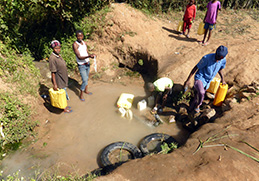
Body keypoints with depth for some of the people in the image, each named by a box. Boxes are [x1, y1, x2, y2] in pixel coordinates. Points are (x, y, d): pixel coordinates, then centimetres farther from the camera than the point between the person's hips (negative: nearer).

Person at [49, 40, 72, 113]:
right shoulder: (52, 58, -25)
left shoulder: (58, 55, 2)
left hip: (63, 79, 9)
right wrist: (55, 84, -22)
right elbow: (53, 72, -24)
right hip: (58, 80, -9)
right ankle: (64, 108, 25)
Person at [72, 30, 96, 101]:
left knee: (86, 78, 20)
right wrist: (88, 56, -36)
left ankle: (86, 90, 41)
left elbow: (87, 53, 6)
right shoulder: (75, 44, -18)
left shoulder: (84, 43, 3)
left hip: (87, 63, 7)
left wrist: (91, 55, -16)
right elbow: (79, 57, -24)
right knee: (84, 80, -8)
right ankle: (81, 95, 11)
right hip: (81, 65, -7)